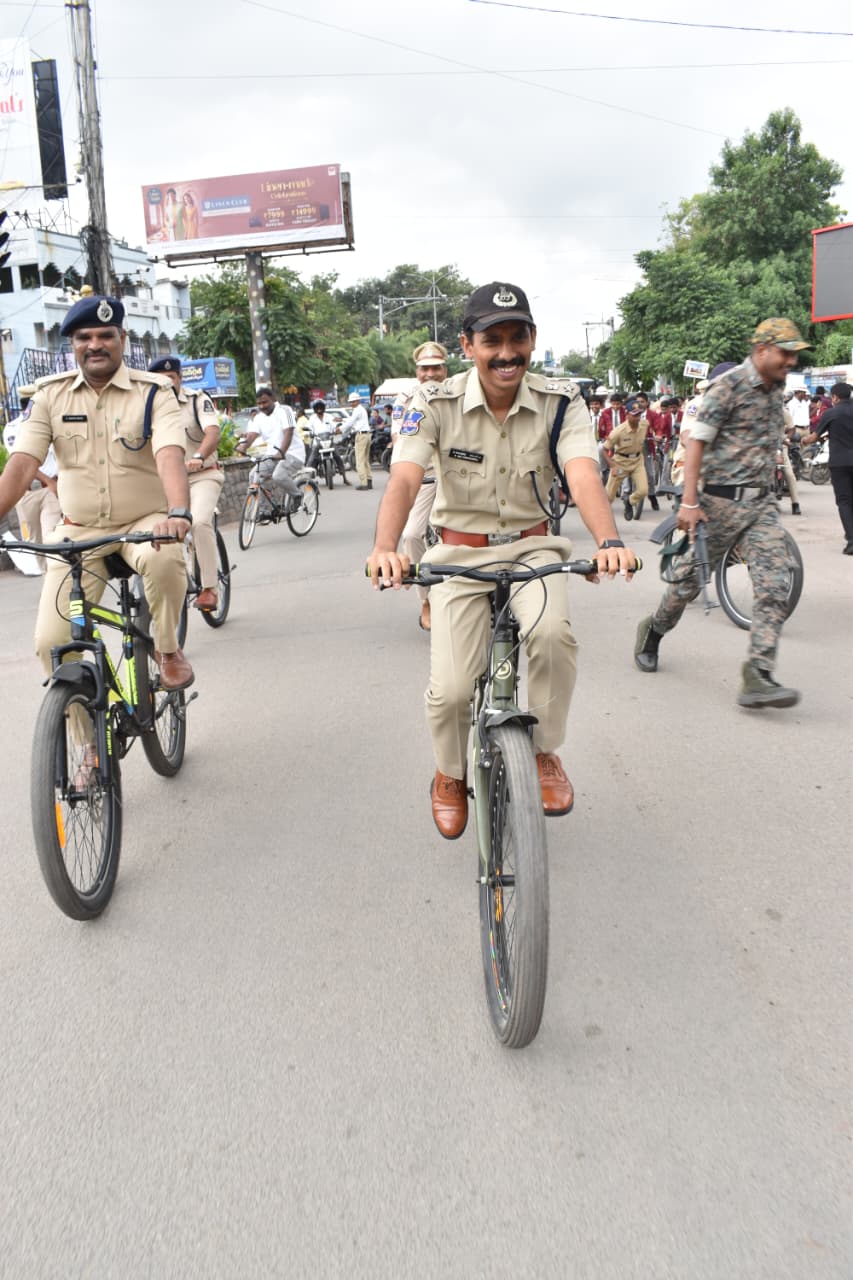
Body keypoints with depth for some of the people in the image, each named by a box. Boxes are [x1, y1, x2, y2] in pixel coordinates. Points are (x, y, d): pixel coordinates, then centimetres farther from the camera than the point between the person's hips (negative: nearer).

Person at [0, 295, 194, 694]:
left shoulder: (153, 392, -7)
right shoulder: (50, 394, 1)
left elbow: (169, 455, -24)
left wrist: (178, 513, -44)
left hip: (144, 523, -2)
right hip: (79, 532, 3)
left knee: (163, 557, -38)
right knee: (51, 642, -10)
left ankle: (168, 650, -11)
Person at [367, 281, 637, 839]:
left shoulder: (561, 402, -10)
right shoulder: (436, 404, -12)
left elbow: (584, 476, -25)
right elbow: (404, 480, -25)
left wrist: (610, 541, -47)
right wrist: (385, 548, -46)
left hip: (533, 548, 1)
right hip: (461, 553, 0)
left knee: (552, 632, -32)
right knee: (451, 690, -13)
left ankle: (546, 752, -4)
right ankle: (451, 776, 22)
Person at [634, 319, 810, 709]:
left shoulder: (776, 389, 12)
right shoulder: (728, 385, -11)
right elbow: (696, 441, -15)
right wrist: (689, 502, -21)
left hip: (762, 502, 6)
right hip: (722, 499, -6)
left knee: (774, 586, -9)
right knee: (692, 576, 8)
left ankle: (758, 676, -12)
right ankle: (653, 631, 35)